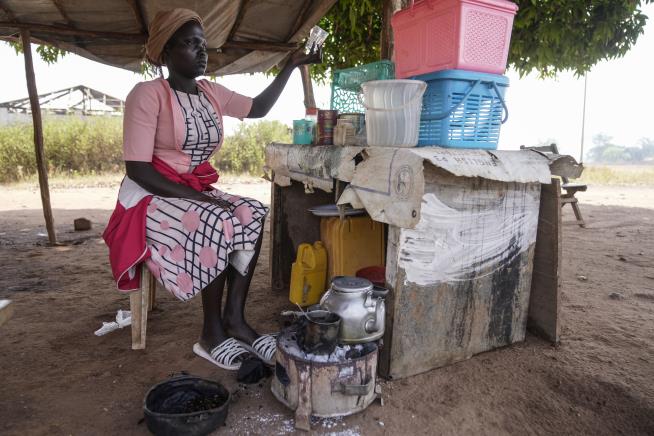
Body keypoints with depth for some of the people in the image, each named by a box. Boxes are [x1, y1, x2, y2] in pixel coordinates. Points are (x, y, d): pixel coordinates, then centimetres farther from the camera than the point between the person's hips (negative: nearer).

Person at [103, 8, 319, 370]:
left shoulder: (212, 93, 8)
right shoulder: (147, 94, -13)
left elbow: (258, 108, 18)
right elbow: (137, 169, -18)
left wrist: (290, 66, 11)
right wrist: (196, 196, -24)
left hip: (197, 192, 7)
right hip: (150, 196, -6)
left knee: (253, 215, -18)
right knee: (219, 223, -31)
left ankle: (234, 319, -17)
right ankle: (212, 333, -17)